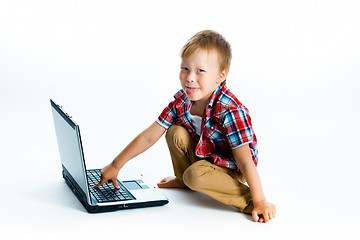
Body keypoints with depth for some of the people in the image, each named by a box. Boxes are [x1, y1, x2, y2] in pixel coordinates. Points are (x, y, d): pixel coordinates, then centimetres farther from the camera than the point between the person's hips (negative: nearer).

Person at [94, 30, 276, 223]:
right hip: (201, 155, 7)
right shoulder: (181, 101, -14)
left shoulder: (230, 111, -32)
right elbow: (148, 137, -8)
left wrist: (259, 202, -33)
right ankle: (182, 180, 12)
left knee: (195, 175, -32)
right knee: (175, 133, -13)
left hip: (231, 169, -7)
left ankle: (248, 201, -19)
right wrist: (115, 166, -8)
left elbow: (245, 162, -31)